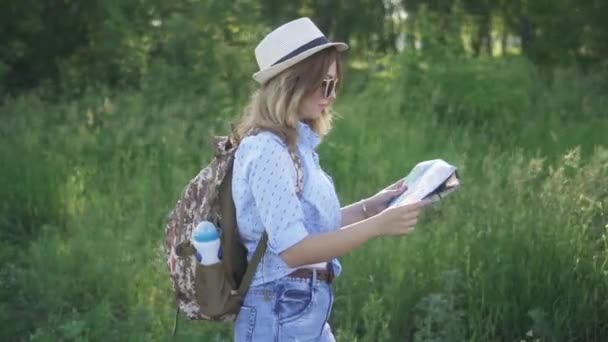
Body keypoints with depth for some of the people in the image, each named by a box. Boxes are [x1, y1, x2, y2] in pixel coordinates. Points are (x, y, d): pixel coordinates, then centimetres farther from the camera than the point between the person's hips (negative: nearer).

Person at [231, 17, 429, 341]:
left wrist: (372, 205, 9)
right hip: (280, 314, -9)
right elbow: (293, 249, -22)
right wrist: (378, 225, -24)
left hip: (308, 311, 10)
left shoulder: (296, 145, 10)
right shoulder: (268, 150, -18)